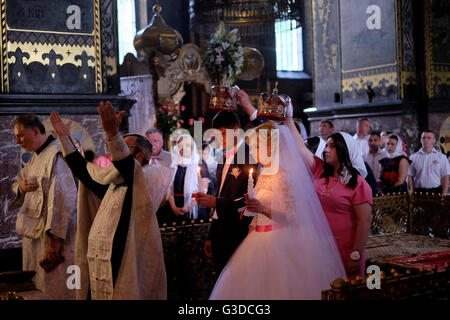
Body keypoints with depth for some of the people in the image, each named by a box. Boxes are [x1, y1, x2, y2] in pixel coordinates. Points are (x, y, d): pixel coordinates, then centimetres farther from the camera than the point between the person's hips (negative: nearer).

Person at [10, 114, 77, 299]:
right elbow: (17, 183, 26)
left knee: (53, 290, -3)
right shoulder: (35, 157, 15)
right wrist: (21, 187, 0)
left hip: (51, 235, -9)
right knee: (34, 289, 15)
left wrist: (55, 238, -25)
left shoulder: (57, 155, -16)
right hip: (32, 232, 9)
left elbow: (63, 200, -22)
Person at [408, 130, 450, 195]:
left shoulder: (441, 157, 6)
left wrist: (443, 195, -6)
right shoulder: (413, 158, 8)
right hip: (418, 191, 1)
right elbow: (410, 177, 6)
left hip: (436, 192, 0)